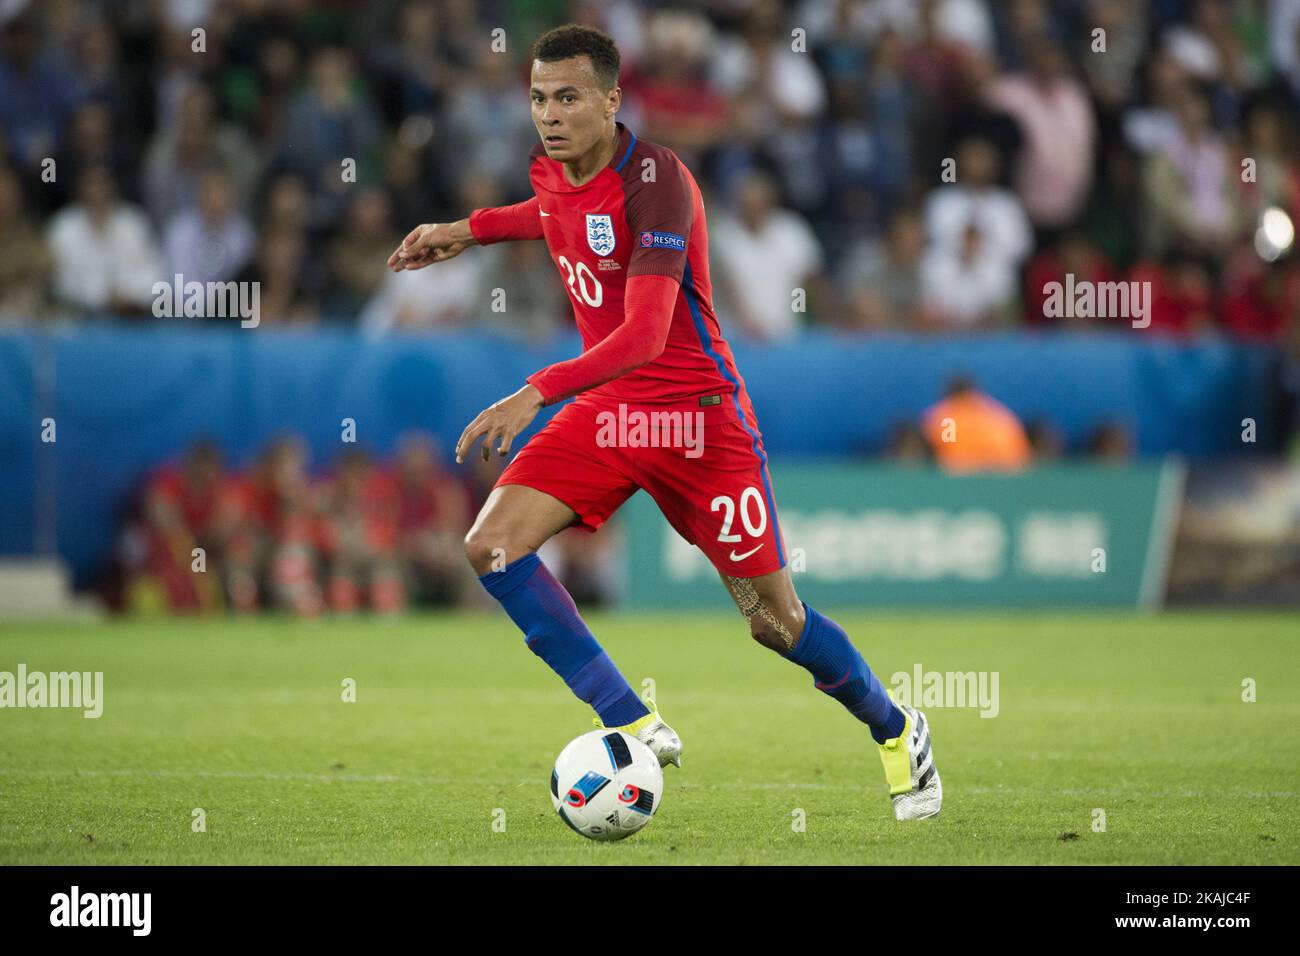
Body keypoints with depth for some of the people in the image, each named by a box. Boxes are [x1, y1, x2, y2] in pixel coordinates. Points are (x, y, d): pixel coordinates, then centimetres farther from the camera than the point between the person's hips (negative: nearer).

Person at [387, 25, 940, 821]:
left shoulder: (654, 179, -24)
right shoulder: (552, 172, 0)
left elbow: (645, 333, -33)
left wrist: (539, 392, -43)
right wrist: (467, 231, 21)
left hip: (697, 413, -7)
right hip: (605, 409, 7)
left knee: (774, 618, 0)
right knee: (492, 545, -15)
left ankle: (896, 731, 29)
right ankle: (637, 727, -12)